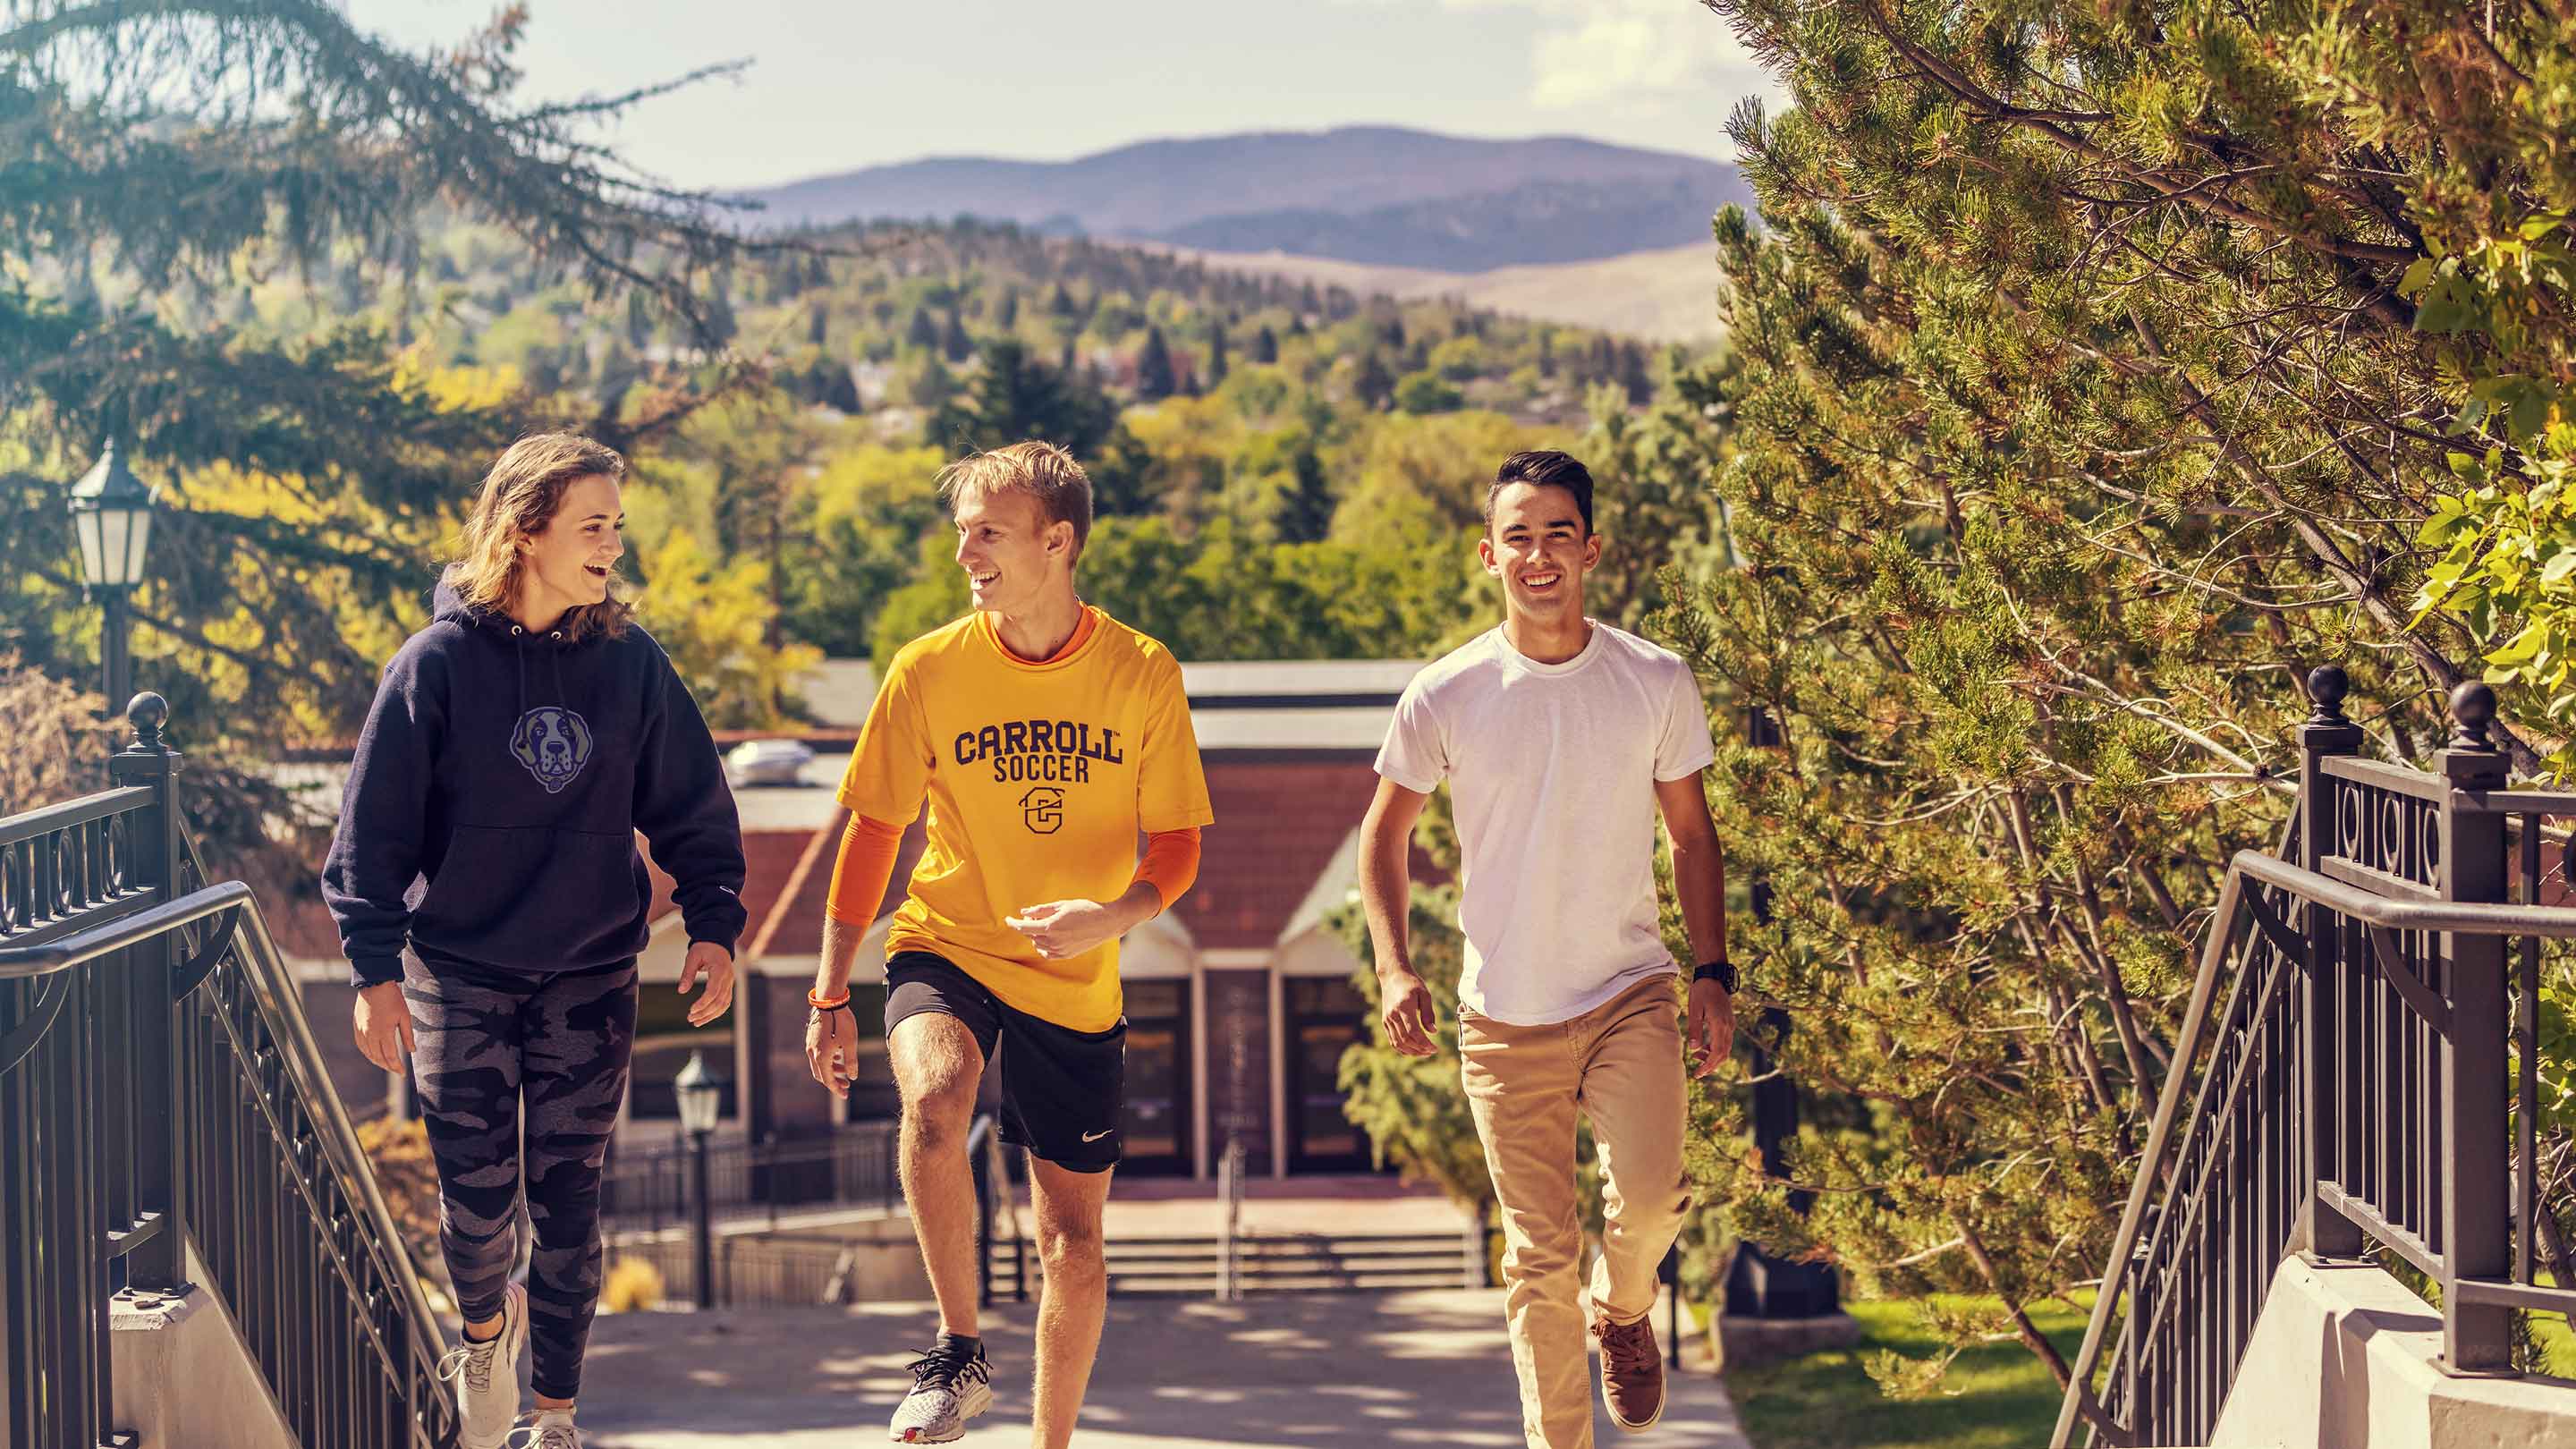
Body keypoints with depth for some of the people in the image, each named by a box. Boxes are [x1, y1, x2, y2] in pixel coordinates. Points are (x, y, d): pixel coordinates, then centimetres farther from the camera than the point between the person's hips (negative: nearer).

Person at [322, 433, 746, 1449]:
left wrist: (713, 926, -2)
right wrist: (376, 965, -9)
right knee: (476, 1193, 0)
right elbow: (374, 824, -4)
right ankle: (485, 1329, 32)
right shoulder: (440, 661, -6)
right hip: (459, 972, -2)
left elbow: (692, 806, 8)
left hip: (591, 979, 2)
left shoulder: (632, 663, 1)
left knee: (569, 1199, 4)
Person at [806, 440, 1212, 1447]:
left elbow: (1175, 846, -1)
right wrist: (829, 997, 1)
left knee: (1074, 1244, 7)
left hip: (1078, 985, 1)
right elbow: (872, 835, 1)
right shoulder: (929, 669, -6)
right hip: (946, 949, -1)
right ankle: (958, 1352, -16)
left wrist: (1111, 915, -22)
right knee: (933, 1097, -34)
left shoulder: (1143, 675, -7)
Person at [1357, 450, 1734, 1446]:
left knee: (1650, 1198, -19)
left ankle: (1623, 1310, 16)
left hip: (1631, 990, 0)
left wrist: (1714, 972, 2)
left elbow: (1691, 835, 9)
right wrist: (1393, 970, -6)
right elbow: (1383, 836, 7)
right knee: (1540, 1255, 1)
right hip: (1504, 1014, 0)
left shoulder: (1657, 683, -2)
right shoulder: (1444, 698, -5)